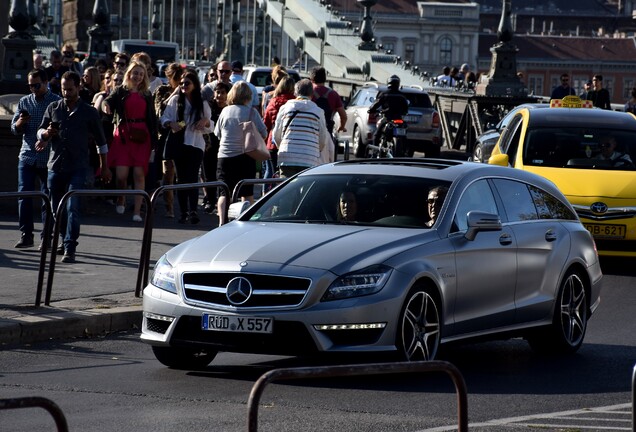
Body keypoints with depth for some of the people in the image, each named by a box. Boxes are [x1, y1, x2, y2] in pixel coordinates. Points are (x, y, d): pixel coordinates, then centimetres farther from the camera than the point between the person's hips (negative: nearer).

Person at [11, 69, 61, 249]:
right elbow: (15, 129, 11)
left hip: (49, 158, -3)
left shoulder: (57, 102, 0)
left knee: (49, 197, 0)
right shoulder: (24, 102, 12)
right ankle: (26, 235, -2)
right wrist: (20, 122, -10)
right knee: (24, 195, -5)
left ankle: (46, 236, 5)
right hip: (27, 156, 3)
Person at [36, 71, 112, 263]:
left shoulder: (89, 112, 3)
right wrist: (46, 133, -16)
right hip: (55, 166, 3)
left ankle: (69, 249, -20)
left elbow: (100, 140, 11)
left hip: (77, 168, -3)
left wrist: (104, 167, 14)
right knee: (57, 209, 9)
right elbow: (41, 131, 8)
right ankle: (66, 240, 29)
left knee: (72, 208, -16)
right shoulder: (53, 108, 9)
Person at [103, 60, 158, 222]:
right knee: (121, 174, -9)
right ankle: (121, 199, 20)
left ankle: (137, 211, -2)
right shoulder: (120, 91, 7)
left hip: (141, 136, 2)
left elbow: (152, 118, 12)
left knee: (139, 173, -4)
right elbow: (109, 100, -10)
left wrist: (154, 141, 6)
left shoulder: (146, 95, 13)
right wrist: (106, 105, -35)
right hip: (123, 135, -2)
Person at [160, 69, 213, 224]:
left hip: (196, 145, -1)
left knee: (192, 178, -12)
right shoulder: (175, 100, 7)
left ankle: (193, 211, -19)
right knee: (181, 178, 3)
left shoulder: (203, 105, 8)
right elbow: (164, 118, 7)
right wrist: (171, 124, -14)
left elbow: (209, 129, 11)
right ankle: (183, 212, 7)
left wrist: (206, 122, -11)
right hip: (179, 143, 1)